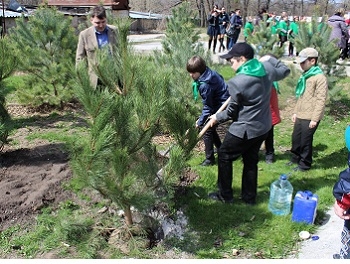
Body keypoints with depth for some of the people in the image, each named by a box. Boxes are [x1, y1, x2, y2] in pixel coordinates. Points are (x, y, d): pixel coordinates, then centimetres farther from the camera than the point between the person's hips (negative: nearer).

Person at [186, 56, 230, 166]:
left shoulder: (205, 85, -29)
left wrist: (200, 121, -13)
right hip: (223, 103, 10)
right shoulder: (209, 72, -3)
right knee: (211, 129, 20)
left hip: (221, 106, -10)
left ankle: (210, 159, 5)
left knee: (207, 131, -5)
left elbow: (207, 106, -22)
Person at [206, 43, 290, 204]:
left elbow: (231, 112, -11)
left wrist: (217, 118, 6)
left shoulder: (237, 82, -22)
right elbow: (284, 71, 19)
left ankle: (225, 195, 21)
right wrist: (270, 59, 31)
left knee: (224, 156, 11)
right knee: (251, 160, 20)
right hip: (263, 127, 8)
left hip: (244, 130, -8)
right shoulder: (267, 68, -3)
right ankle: (249, 197, 30)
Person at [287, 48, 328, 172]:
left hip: (310, 117, -8)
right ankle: (295, 158, 36)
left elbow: (321, 100, -18)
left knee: (305, 141, 3)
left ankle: (305, 164, 19)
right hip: (300, 116, 8)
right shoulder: (305, 76, 13)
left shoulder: (320, 78, -14)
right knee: (295, 138, 16)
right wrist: (296, 112, 17)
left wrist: (315, 119, -20)